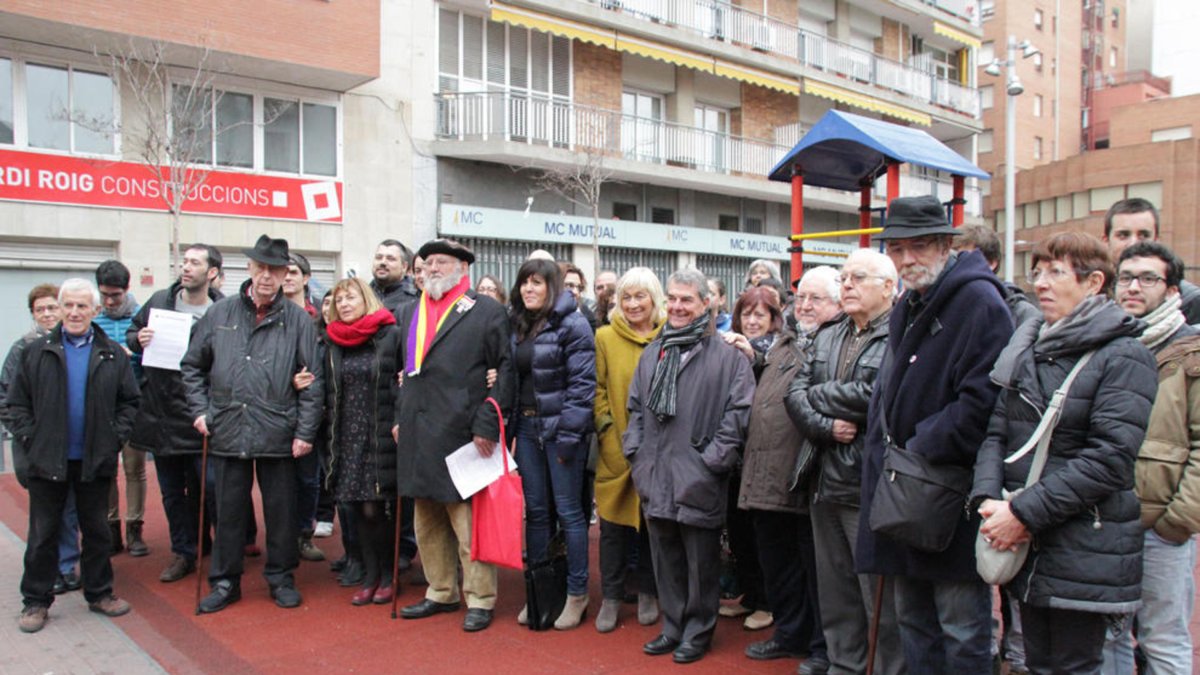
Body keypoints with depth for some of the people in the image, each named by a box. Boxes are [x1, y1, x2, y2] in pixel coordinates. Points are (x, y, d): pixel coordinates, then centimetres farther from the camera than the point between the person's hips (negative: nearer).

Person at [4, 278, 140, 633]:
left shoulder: (113, 354, 1)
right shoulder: (37, 352, 0)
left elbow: (130, 401, 5)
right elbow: (15, 404, 3)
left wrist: (115, 438, -4)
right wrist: (30, 440, -6)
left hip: (95, 460, 1)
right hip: (47, 460, -1)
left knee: (96, 530, 12)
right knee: (43, 534, 9)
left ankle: (99, 593, 25)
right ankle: (36, 601, 21)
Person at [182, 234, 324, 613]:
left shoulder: (297, 321, -1)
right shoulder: (219, 314, 6)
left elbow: (313, 382, -2)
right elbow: (192, 366, 15)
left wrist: (305, 432, -6)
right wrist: (199, 410, 4)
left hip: (278, 435, -2)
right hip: (227, 431, 2)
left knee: (281, 510, 9)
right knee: (228, 510, 11)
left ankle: (281, 578, 25)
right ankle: (225, 581, 26)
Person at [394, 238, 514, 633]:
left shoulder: (486, 312, -3)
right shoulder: (409, 313, 16)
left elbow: (505, 371, -7)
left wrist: (486, 426, -13)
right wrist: (400, 418, 14)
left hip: (461, 437, -6)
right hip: (417, 439, 7)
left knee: (469, 525, -1)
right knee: (427, 525, 16)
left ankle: (480, 600, 13)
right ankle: (441, 593, 30)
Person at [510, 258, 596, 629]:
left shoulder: (572, 324, -10)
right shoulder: (518, 324, 10)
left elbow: (582, 383, -14)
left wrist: (569, 436, -17)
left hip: (561, 427, -6)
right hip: (527, 426, 6)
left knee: (568, 511, 2)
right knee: (535, 510, 12)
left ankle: (577, 594, 15)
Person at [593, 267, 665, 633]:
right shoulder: (605, 337, 2)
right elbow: (598, 390, 1)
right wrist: (607, 430, -9)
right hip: (617, 449, -1)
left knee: (652, 521, 11)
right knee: (614, 524, 4)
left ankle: (647, 594, 27)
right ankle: (611, 598, 17)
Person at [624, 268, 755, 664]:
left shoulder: (726, 355, -5)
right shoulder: (653, 352, 14)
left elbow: (739, 409, -10)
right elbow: (636, 406, 18)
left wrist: (714, 458, -13)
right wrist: (635, 451, 7)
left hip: (698, 480, -5)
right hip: (655, 478, 5)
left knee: (700, 562, 6)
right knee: (665, 558, 16)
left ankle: (698, 632, 24)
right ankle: (673, 627, 31)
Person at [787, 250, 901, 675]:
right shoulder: (826, 337, 14)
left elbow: (873, 395, -22)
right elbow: (795, 393, 5)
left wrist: (816, 395, -6)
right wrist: (826, 426, -14)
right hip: (825, 482, 7)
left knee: (881, 600, 3)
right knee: (835, 592, 18)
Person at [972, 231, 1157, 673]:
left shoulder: (1124, 357, -10)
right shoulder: (1028, 350, 10)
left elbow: (1109, 458, -18)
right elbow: (996, 432, 6)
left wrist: (1024, 512, -19)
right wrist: (987, 498, -11)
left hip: (1084, 554, -6)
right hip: (1026, 546, 6)